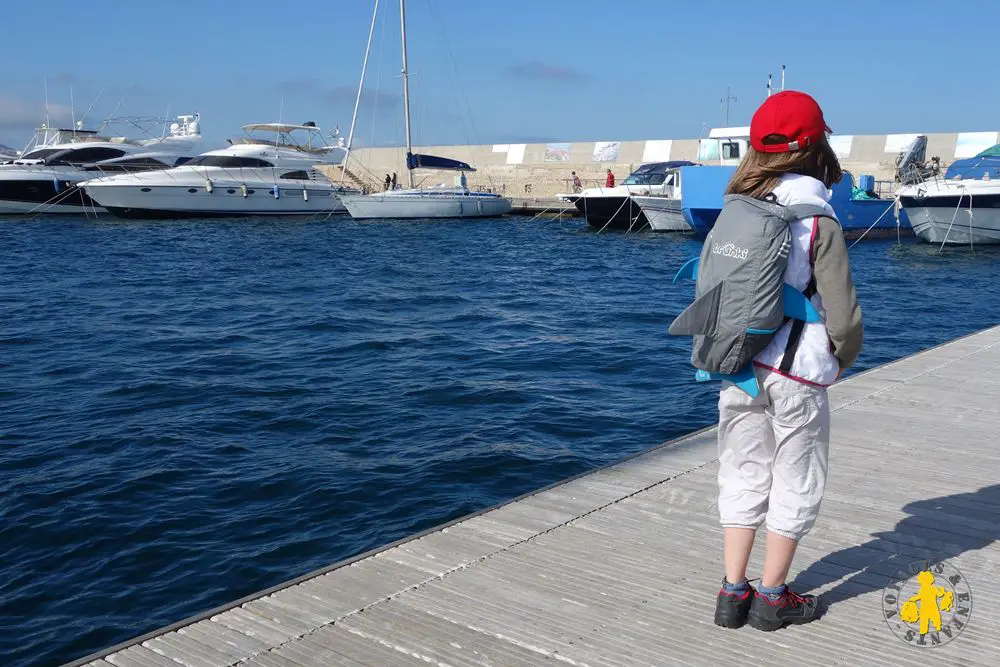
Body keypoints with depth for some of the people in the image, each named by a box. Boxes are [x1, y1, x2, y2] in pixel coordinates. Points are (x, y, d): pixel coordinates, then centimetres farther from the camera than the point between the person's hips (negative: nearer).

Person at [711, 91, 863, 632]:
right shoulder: (818, 222, -12)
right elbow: (843, 316, -10)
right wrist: (845, 357, 10)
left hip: (734, 366, 5)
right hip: (796, 374, -5)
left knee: (742, 477, 15)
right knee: (795, 484, 10)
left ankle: (732, 593, 19)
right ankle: (772, 598, 19)